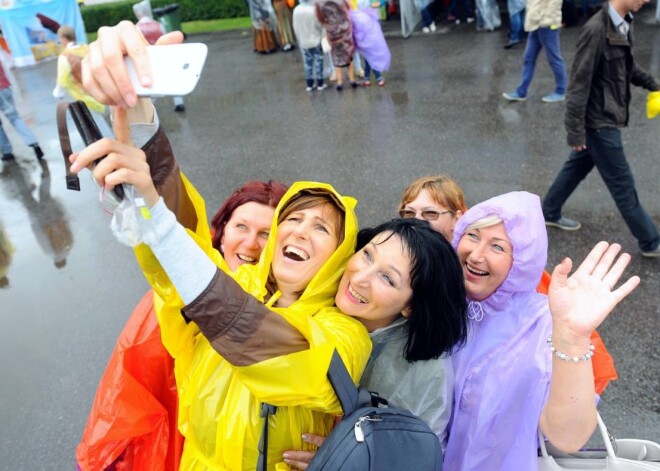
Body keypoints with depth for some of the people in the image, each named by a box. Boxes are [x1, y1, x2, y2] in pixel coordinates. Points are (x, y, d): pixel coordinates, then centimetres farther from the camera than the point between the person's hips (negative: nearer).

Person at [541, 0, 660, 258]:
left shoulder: (624, 24, 3)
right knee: (622, 183, 4)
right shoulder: (596, 30, -24)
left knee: (578, 166, 22)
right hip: (600, 121, -9)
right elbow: (579, 83, -22)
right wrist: (575, 130, -20)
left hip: (606, 119, 9)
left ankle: (549, 213, 40)